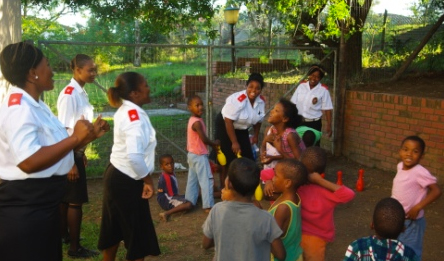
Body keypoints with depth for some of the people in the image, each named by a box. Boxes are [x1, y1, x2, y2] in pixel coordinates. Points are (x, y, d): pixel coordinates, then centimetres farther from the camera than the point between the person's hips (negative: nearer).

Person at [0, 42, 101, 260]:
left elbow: (53, 149, 18)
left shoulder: (35, 106, 11)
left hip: (44, 204, 10)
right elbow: (29, 162, -34)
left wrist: (87, 137, 9)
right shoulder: (19, 109, -22)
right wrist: (75, 138, -27)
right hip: (24, 210, -10)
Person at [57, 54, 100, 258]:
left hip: (76, 152, 9)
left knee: (66, 198, 21)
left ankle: (64, 235, 37)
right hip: (69, 154, -9)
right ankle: (74, 248, 12)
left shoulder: (81, 92, 7)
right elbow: (64, 130, -22)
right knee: (75, 201, 0)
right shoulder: (69, 94, -20)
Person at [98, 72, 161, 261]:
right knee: (138, 233, 5)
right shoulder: (135, 115, -21)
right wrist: (147, 179, -18)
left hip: (116, 175, 9)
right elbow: (134, 155, -33)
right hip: (127, 180, -9)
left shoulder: (124, 111, 8)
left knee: (114, 229, 22)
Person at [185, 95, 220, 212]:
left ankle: (189, 202, 25)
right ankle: (208, 206, 0)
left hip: (192, 154, 10)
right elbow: (204, 140, -22)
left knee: (192, 180, 17)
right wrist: (215, 143, -5)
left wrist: (212, 145, 7)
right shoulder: (197, 122, -22)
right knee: (207, 180, -4)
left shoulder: (192, 120, 9)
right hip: (199, 155, -10)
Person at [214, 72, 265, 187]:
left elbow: (258, 119, 7)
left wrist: (255, 136, 12)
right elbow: (228, 122, -28)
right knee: (227, 159, -6)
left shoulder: (261, 101, -9)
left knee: (248, 158, 4)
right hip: (225, 127, -6)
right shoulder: (237, 99, -30)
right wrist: (234, 142, -25)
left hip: (242, 129, 7)